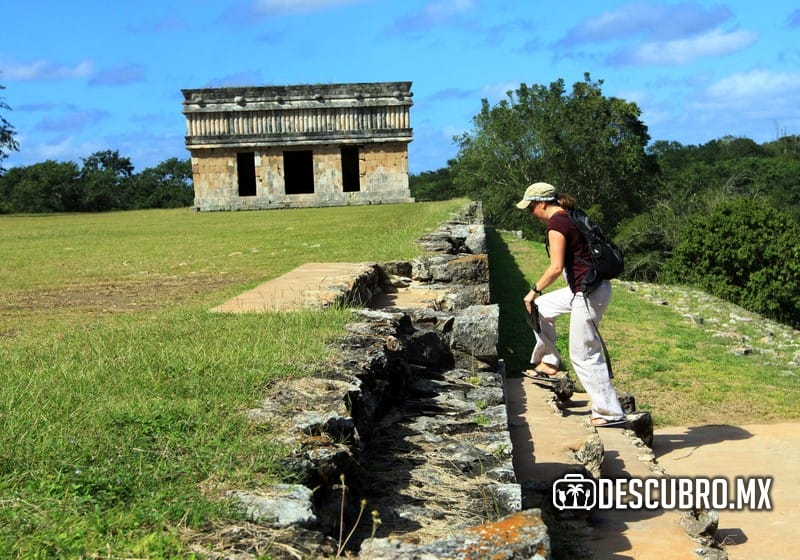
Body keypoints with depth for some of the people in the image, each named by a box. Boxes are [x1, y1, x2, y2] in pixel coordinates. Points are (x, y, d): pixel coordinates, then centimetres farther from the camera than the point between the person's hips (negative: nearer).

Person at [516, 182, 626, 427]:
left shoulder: (556, 223, -14)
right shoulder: (571, 218, 14)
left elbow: (556, 267, -21)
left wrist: (533, 291, -8)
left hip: (588, 292, -10)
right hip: (589, 288, 10)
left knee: (584, 355, -2)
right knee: (541, 307, 24)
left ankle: (610, 413, 3)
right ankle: (549, 362, 30)